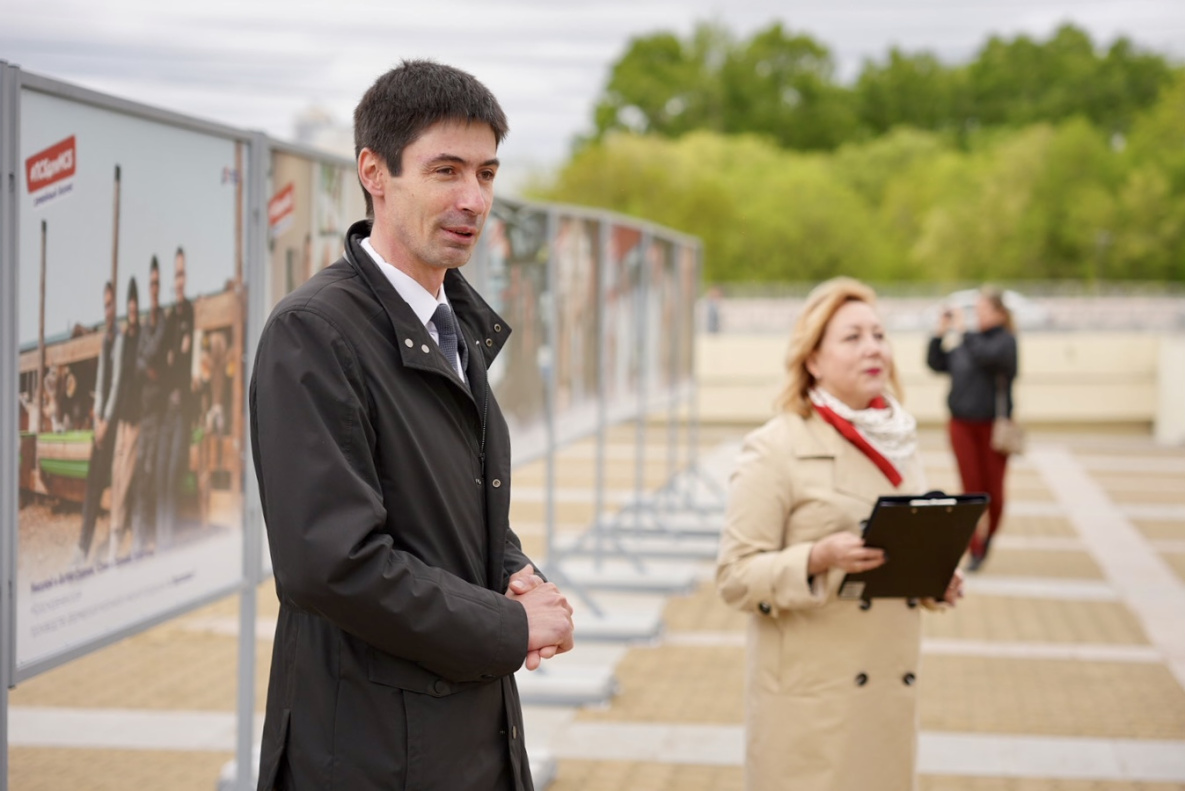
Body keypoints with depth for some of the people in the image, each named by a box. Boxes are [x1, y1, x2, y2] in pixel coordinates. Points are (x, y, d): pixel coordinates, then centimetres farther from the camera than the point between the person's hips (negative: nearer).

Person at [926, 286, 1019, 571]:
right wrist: (939, 334, 1)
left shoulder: (1005, 340, -7)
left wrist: (963, 331, -19)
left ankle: (989, 535, 30)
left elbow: (986, 355, -27)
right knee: (971, 487, 2)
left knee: (993, 488, 6)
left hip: (993, 425, -4)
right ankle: (975, 550, 6)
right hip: (963, 424, 4)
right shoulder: (968, 341, 8)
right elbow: (936, 364, 11)